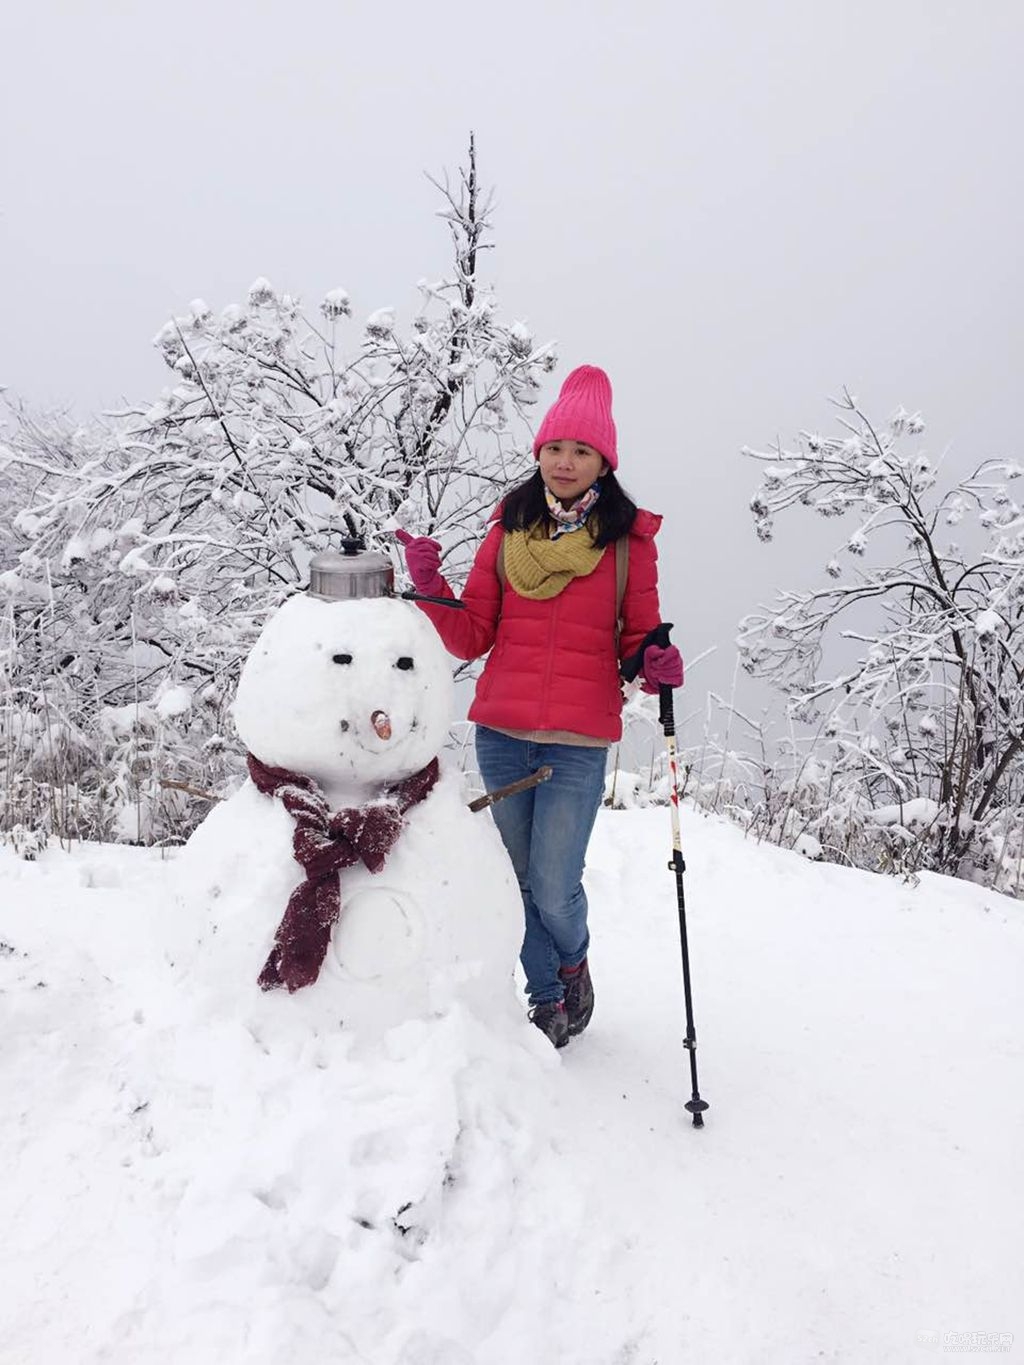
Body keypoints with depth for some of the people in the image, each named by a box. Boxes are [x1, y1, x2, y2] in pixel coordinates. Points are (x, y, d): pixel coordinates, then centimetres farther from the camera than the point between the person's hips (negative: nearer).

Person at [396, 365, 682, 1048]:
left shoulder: (629, 538, 2)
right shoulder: (509, 526, 7)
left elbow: (637, 638, 7)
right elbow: (473, 636, 6)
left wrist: (656, 664, -15)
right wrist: (429, 588, -10)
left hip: (580, 740, -2)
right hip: (500, 732, 3)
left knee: (555, 889, -4)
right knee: (521, 880, 12)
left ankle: (575, 963, 31)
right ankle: (547, 998, 34)